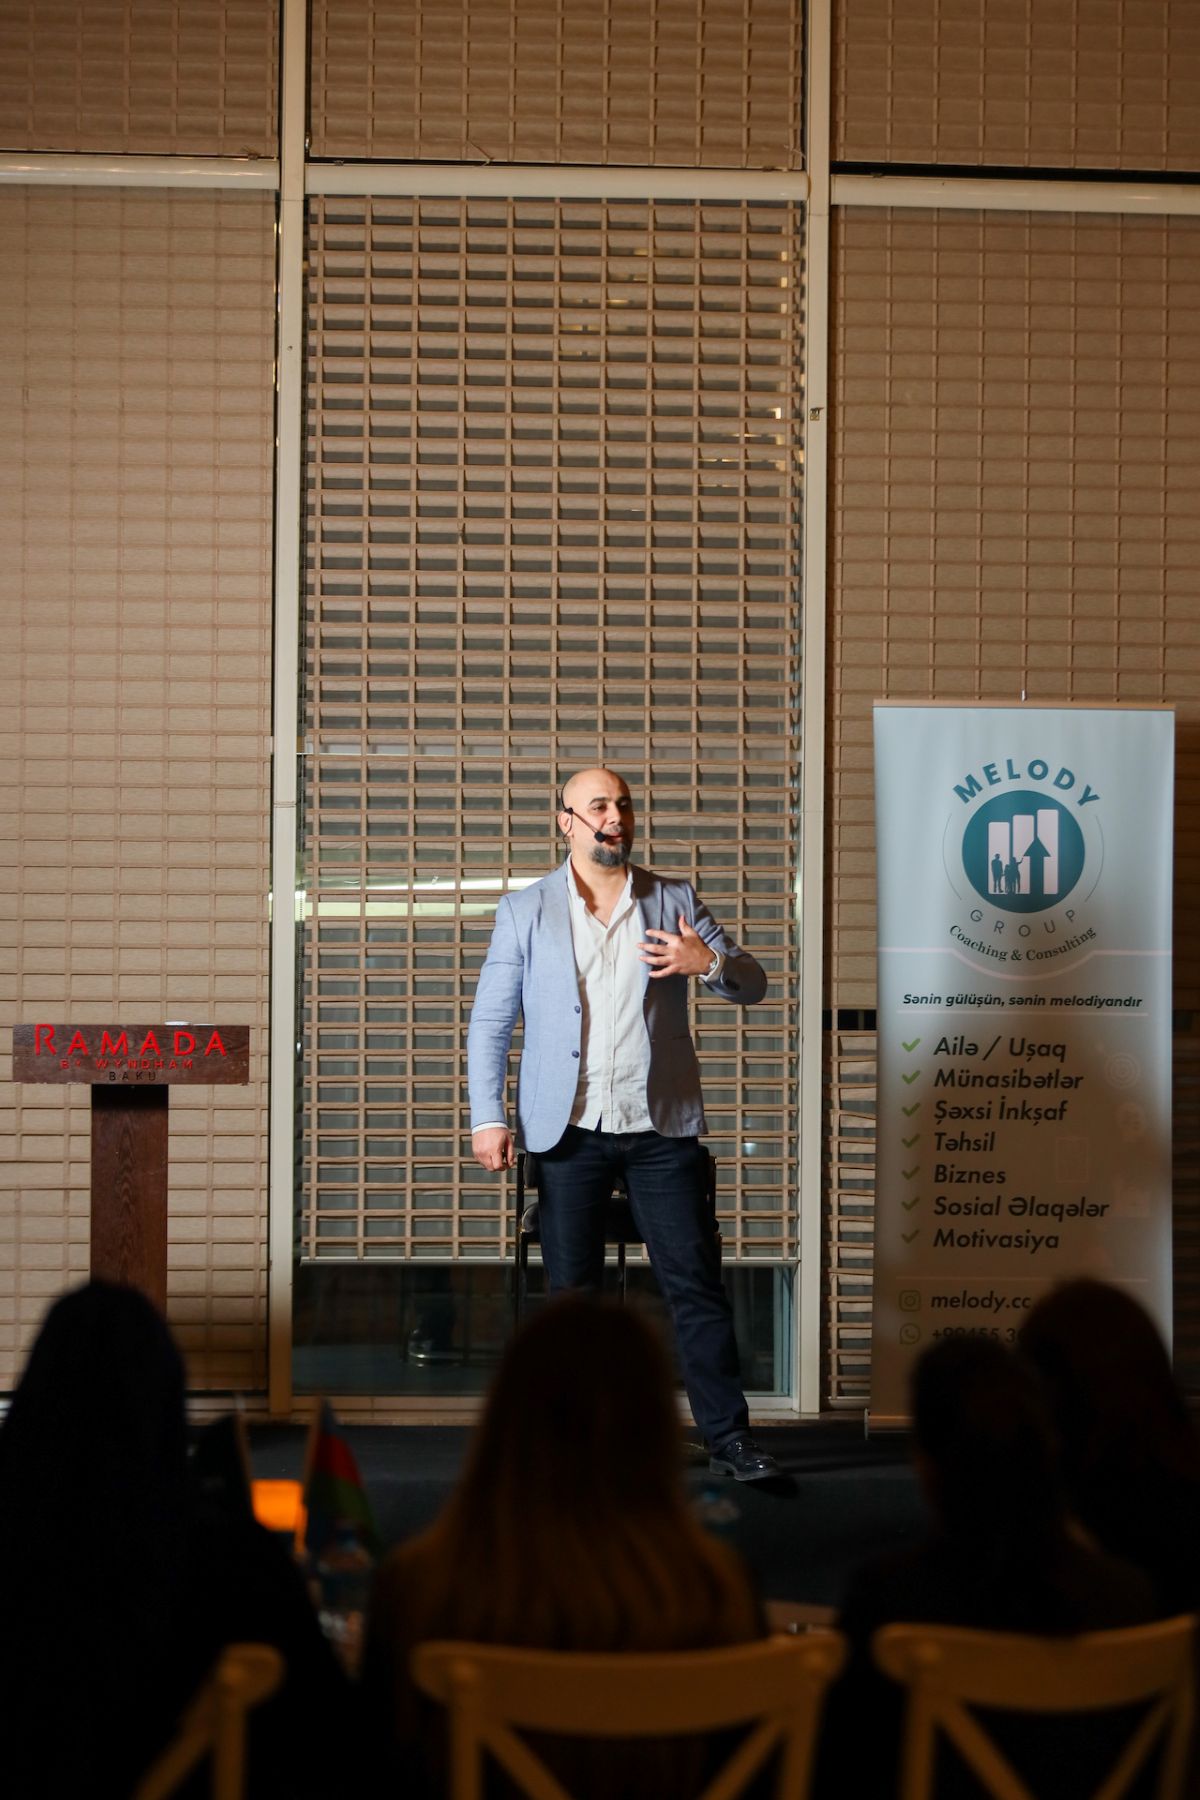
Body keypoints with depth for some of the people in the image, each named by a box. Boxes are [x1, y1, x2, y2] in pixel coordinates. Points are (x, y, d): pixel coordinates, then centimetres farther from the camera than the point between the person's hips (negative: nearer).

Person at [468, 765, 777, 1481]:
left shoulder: (675, 902, 8)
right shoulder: (526, 911, 6)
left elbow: (753, 984, 9)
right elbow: (490, 1022, 5)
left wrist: (710, 961, -13)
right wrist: (488, 1117, -5)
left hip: (661, 1127, 1)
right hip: (569, 1129, 0)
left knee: (697, 1283, -1)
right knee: (572, 1293, 4)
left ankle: (730, 1437, 5)